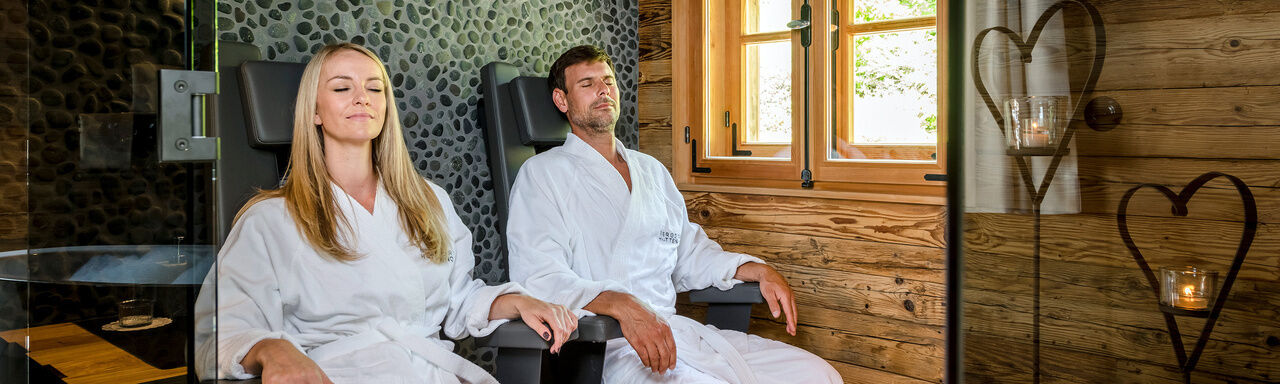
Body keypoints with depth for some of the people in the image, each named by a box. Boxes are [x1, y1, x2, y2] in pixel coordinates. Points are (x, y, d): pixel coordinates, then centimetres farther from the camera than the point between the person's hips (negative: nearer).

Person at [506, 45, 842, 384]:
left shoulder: (651, 170, 24)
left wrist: (759, 271, 9)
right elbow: (537, 275, -13)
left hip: (678, 330, 7)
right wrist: (621, 304, -29)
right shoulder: (542, 174, 1)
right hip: (605, 343, -6)